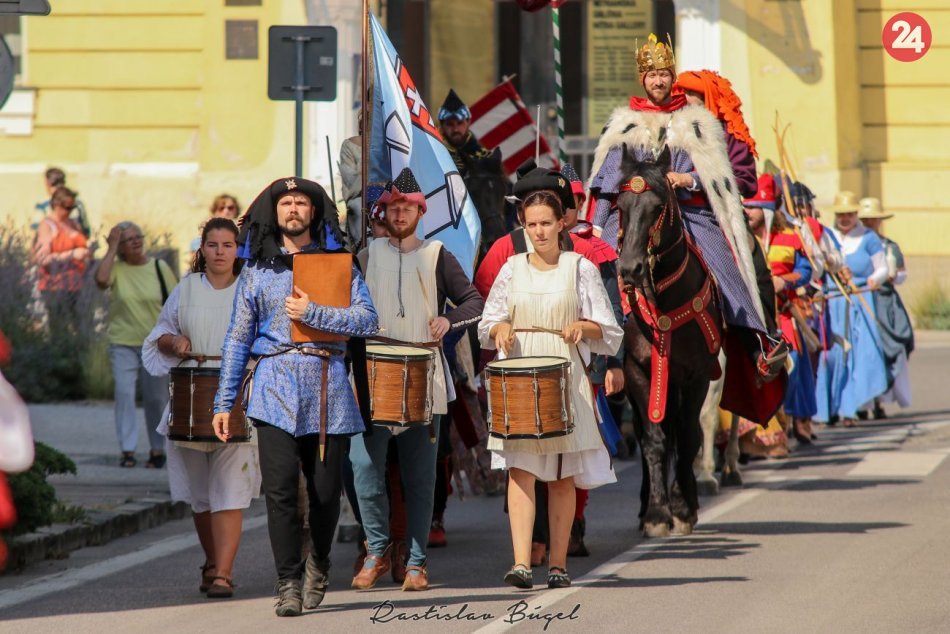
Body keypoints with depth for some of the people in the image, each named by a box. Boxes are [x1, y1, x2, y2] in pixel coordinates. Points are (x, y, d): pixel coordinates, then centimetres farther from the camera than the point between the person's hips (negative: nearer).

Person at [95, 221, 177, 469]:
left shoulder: (159, 267, 2)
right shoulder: (116, 268, -1)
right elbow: (101, 280, -24)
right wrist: (111, 248, -14)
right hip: (123, 344, -1)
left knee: (156, 398, 7)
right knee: (124, 393, -11)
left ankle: (158, 449, 20)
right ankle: (127, 449, -7)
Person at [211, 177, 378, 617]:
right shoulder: (257, 270, 12)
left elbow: (367, 320, -2)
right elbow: (238, 339, 12)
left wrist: (313, 314, -12)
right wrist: (223, 402, 7)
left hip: (329, 389, 0)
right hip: (276, 390, 0)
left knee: (326, 491, 4)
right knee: (280, 489, -12)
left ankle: (318, 565, 30)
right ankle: (289, 583, -4)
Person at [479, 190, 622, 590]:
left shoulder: (581, 268, 4)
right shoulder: (512, 268, 10)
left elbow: (608, 329, 4)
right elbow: (488, 321, 15)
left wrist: (583, 326, -16)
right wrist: (500, 330, -7)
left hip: (565, 377, -1)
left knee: (562, 475, 2)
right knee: (520, 468, -11)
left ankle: (558, 564, 9)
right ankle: (521, 562, -19)